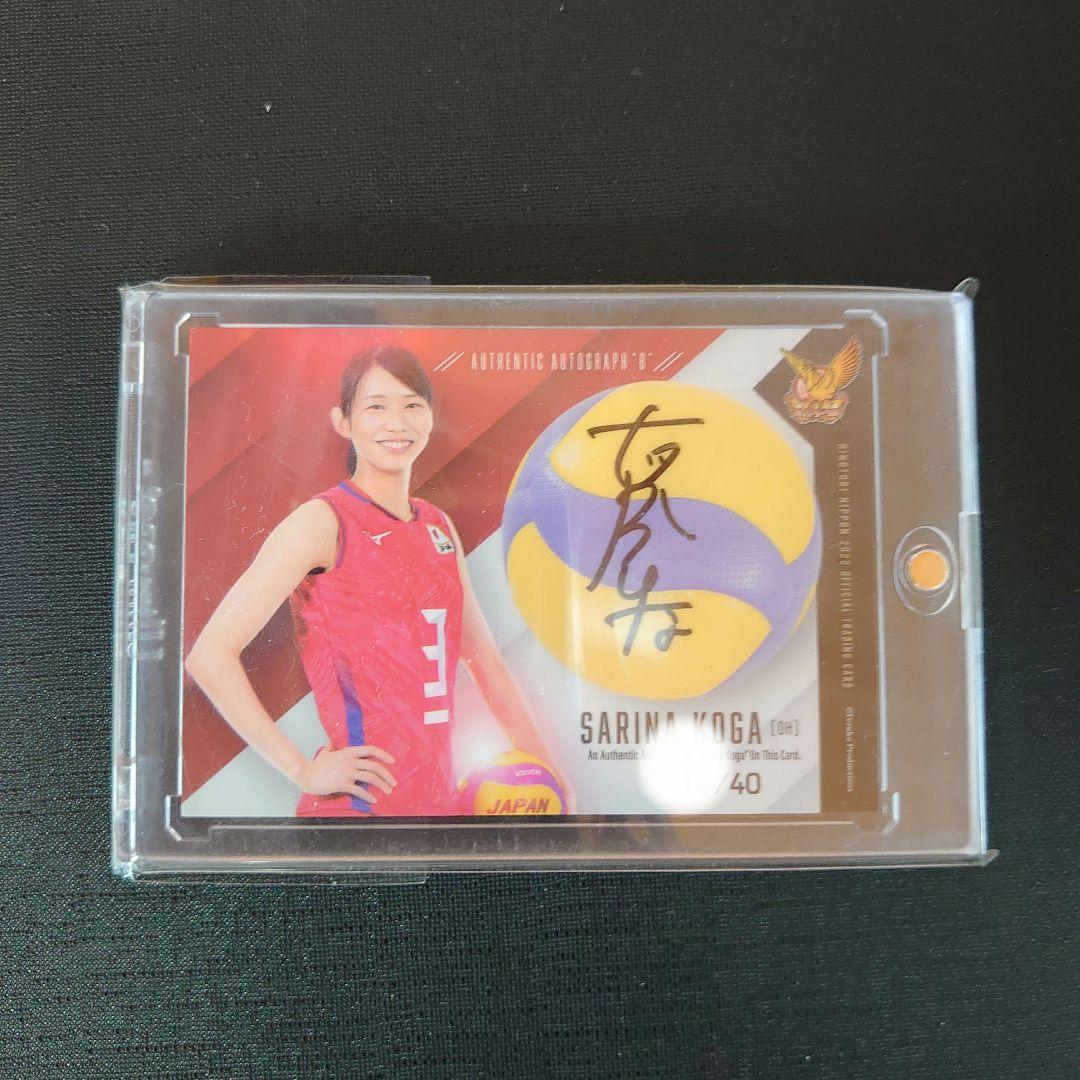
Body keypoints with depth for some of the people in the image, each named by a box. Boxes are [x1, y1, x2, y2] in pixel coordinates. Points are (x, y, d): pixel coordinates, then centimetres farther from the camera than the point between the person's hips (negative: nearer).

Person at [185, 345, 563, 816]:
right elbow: (209, 656, -17)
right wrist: (304, 772, -15)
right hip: (356, 804, -6)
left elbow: (483, 658, 13)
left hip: (438, 796, 6)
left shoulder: (439, 526, 7)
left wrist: (546, 772, 9)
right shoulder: (322, 522, -12)